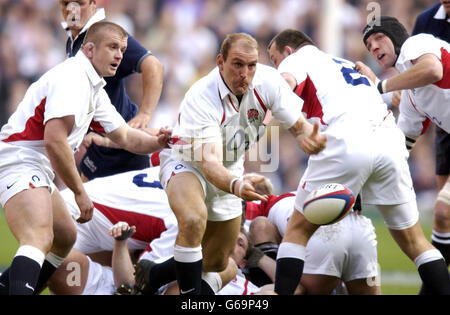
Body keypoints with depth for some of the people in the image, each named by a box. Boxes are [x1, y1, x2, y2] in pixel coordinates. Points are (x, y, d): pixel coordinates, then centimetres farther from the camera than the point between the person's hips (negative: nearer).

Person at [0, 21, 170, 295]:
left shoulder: (95, 91, 19)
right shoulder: (71, 77, -15)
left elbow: (125, 137, 25)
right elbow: (54, 140, -24)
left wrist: (157, 142, 3)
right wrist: (80, 192, -17)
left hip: (37, 170, 11)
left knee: (65, 237, 24)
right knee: (40, 239, -30)